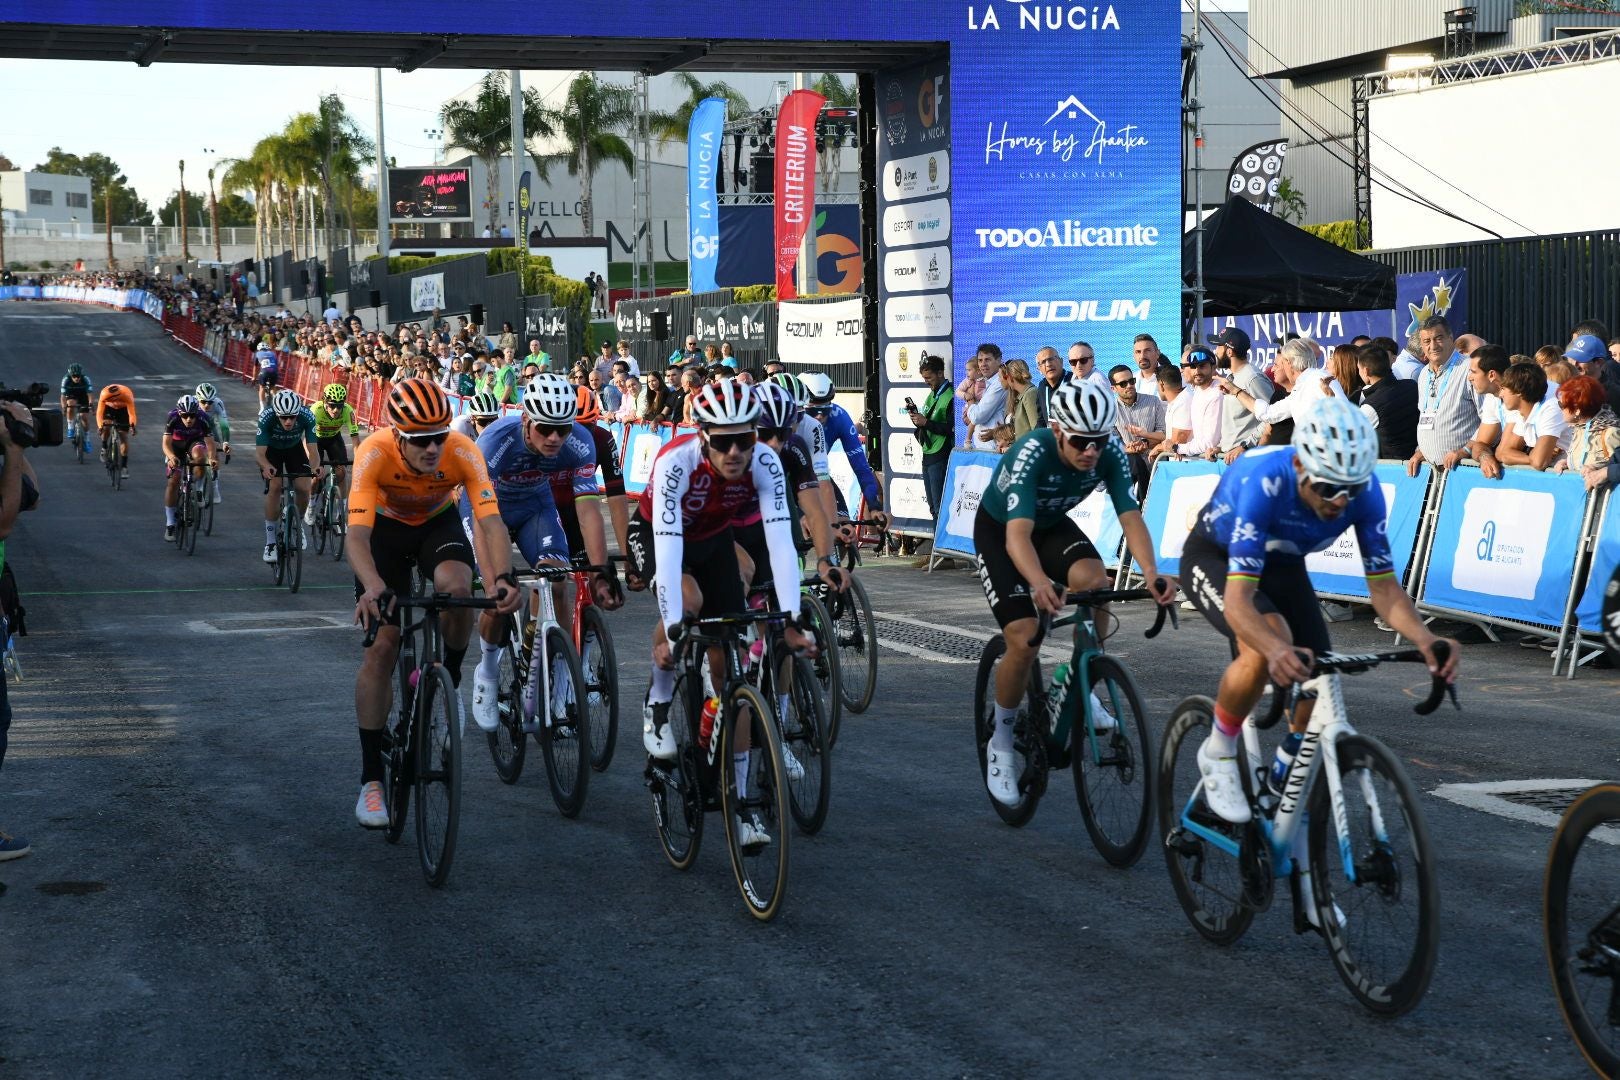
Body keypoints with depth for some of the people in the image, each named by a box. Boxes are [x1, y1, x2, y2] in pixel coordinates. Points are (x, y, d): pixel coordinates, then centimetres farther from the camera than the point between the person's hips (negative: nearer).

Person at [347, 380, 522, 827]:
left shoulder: (463, 452, -32)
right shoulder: (374, 454, -35)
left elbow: (490, 520, -39)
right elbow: (357, 534, -43)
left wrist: (503, 576, -57)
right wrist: (374, 588, -61)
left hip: (438, 523, 1)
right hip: (385, 526, -1)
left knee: (456, 587, -34)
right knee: (381, 645, -10)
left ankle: (450, 681, -3)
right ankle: (371, 778, -1)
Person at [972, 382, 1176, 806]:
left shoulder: (1109, 453, -24)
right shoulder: (1032, 453, -37)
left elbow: (1130, 516, -28)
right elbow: (1018, 534, -46)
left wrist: (1151, 573, -47)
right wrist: (1040, 584, -65)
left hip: (1052, 524, 4)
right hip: (997, 531, -4)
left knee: (1094, 580, -30)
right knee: (1024, 640, -17)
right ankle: (1001, 744, 6)